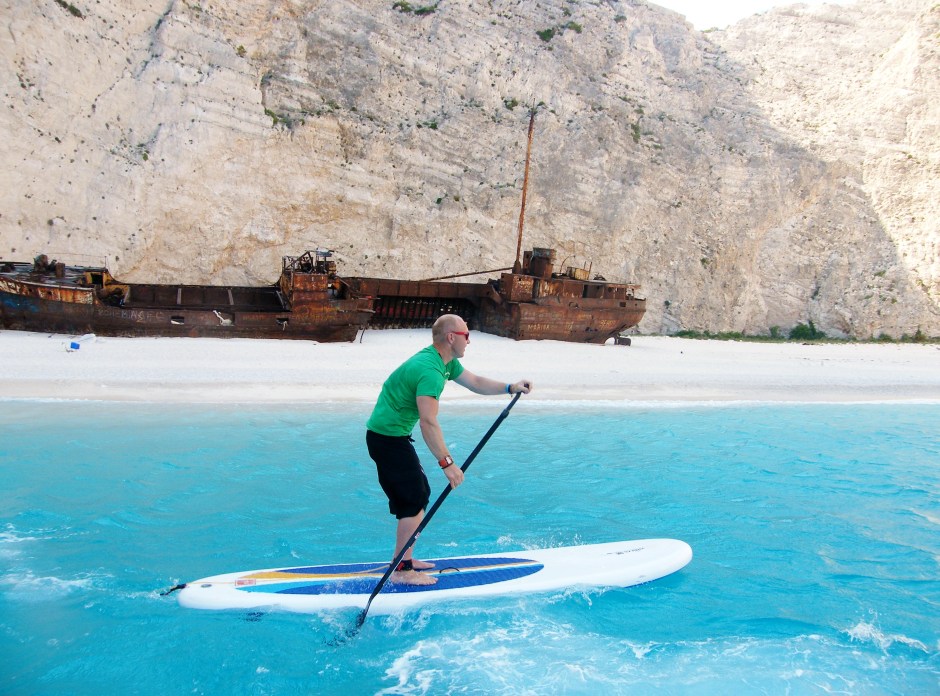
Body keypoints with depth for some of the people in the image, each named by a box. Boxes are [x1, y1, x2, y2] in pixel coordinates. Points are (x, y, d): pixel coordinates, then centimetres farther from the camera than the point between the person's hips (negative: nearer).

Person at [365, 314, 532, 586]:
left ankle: (405, 560, 25)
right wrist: (447, 463, -30)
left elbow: (475, 382, 20)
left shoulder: (446, 362, 8)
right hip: (388, 438, -11)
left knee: (421, 493, 16)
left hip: (392, 434, 11)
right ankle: (401, 570, 1)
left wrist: (510, 388, 8)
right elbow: (429, 423, -31)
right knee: (414, 501, -7)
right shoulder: (429, 370, -25)